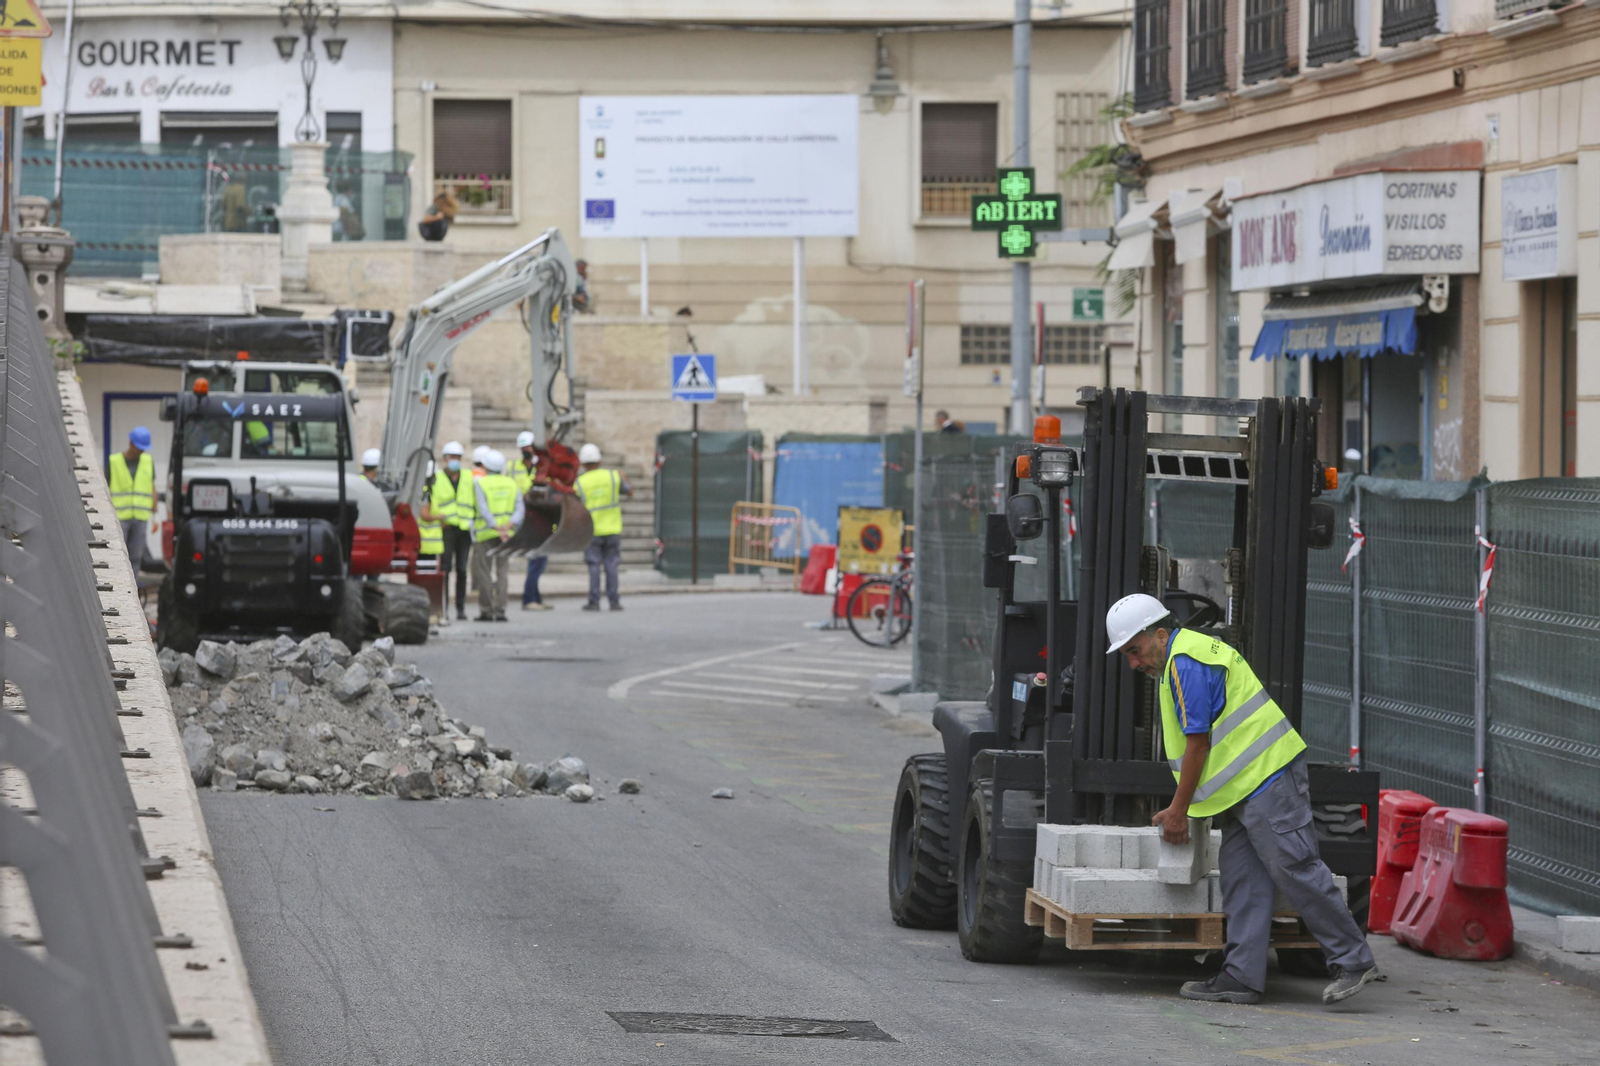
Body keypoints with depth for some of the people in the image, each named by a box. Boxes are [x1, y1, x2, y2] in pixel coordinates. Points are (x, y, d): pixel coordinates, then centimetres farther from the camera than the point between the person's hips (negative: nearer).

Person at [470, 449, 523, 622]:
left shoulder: (481, 484, -4)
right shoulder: (511, 484, 9)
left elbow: (484, 509, -15)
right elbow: (519, 509, -3)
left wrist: (497, 529, -21)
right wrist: (509, 525, -16)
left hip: (485, 533, -4)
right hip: (508, 533, 4)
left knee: (483, 571, 3)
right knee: (501, 572, 6)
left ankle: (486, 610, -1)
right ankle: (499, 611, 0)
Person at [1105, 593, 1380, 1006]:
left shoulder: (1186, 663, -13)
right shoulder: (1185, 655, 21)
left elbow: (1198, 743, -15)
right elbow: (1203, 742, 26)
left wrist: (1178, 810, -8)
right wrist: (1181, 808, 25)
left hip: (1267, 776, -11)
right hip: (1246, 786, 11)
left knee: (1295, 869, -11)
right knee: (1242, 880, 7)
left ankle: (1352, 960, -8)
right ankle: (1240, 977, 5)